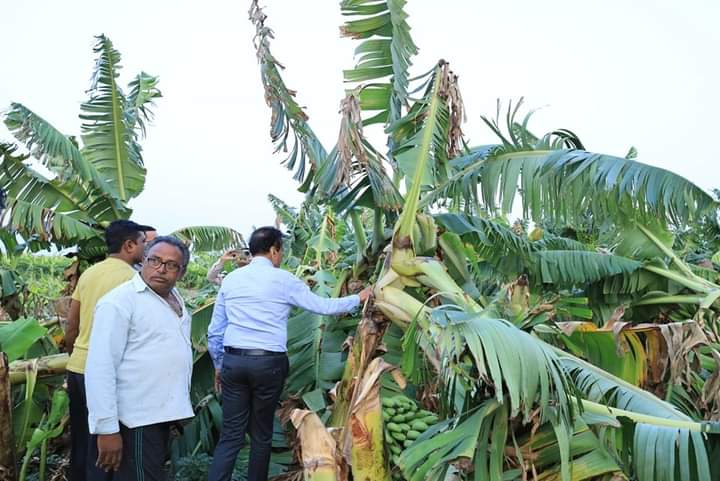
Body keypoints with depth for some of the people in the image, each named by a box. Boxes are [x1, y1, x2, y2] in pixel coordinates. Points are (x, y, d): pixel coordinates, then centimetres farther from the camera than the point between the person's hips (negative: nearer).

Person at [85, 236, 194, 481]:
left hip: (163, 414, 9)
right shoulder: (119, 302, -16)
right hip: (136, 420, -9)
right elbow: (100, 368, -21)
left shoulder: (174, 298, 9)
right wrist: (107, 428, -24)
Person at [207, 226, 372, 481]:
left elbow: (215, 330, 12)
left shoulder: (230, 279, 9)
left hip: (232, 360, 3)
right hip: (268, 363, -3)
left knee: (231, 435, 6)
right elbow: (323, 306, 3)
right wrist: (358, 298, 17)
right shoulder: (282, 279, -3)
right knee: (261, 434, 12)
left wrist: (218, 365, 24)